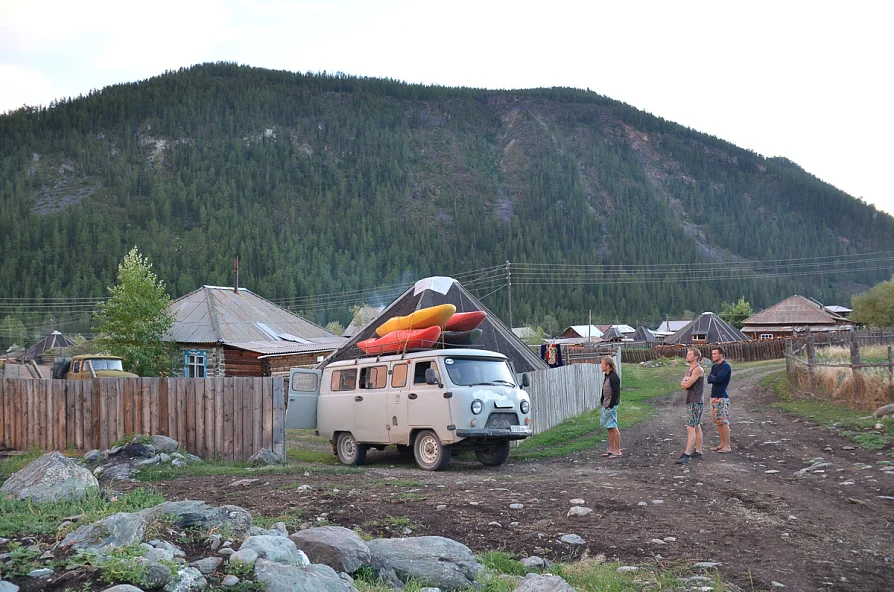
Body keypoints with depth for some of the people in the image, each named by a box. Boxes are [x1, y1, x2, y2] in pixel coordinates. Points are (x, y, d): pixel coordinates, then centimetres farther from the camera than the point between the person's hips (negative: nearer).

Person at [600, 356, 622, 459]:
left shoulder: (614, 377, -17)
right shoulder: (607, 376, 12)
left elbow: (616, 393, -19)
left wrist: (610, 406, -18)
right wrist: (603, 404, 18)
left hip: (611, 406, -10)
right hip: (606, 405, 10)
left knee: (613, 427, -5)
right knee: (609, 428, 14)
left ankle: (617, 450, 2)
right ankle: (611, 449, 21)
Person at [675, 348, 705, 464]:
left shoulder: (698, 370, -16)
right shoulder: (689, 369, 13)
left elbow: (687, 384, -20)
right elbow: (682, 385, 8)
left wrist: (684, 382, 1)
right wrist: (686, 383, -13)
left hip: (696, 403, -10)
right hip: (690, 402, 10)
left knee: (690, 428, -14)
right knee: (696, 427, 15)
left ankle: (686, 455, -18)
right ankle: (698, 452, 22)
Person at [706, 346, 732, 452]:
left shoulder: (726, 366, -11)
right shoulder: (714, 366, 15)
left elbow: (718, 379, -23)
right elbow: (709, 380, 7)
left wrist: (711, 377, -4)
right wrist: (713, 378, -13)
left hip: (722, 397, -9)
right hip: (714, 396, 9)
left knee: (724, 421, -6)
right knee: (717, 421, 11)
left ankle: (727, 446, -3)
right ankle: (722, 444, 19)